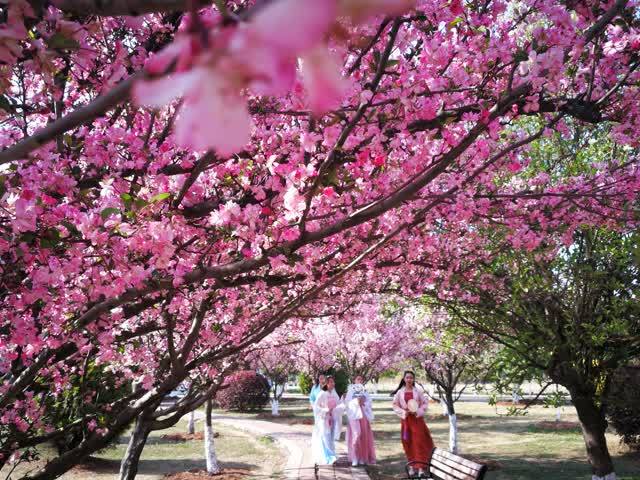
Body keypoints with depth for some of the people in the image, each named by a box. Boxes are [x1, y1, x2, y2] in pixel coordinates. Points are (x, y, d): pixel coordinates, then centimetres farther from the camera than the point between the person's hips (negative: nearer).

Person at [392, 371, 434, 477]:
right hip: (406, 420, 1)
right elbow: (395, 405, 2)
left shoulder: (418, 391, -1)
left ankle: (421, 468, -6)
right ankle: (411, 467, 18)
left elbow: (425, 404, 1)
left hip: (417, 419, -1)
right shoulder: (400, 392, 1)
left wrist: (418, 412, -13)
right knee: (408, 444, 6)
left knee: (419, 443, -6)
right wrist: (403, 412, -13)